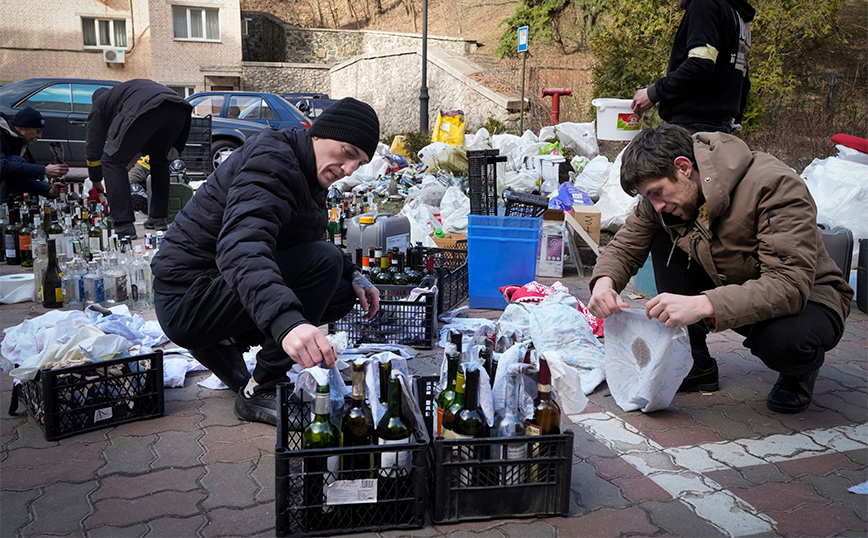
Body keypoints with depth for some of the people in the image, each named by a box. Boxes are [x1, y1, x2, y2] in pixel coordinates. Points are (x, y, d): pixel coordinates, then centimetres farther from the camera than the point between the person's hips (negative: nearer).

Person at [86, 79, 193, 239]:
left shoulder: (100, 103, 30)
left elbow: (93, 146, 31)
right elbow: (142, 144, 49)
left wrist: (96, 182, 42)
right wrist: (128, 165, 58)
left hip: (146, 110, -6)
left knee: (112, 162, 7)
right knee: (159, 160, 29)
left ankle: (124, 227, -2)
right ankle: (158, 218, 26)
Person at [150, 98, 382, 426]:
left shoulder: (307, 174, 11)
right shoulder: (271, 160, -21)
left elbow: (308, 245, 21)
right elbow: (241, 247, -38)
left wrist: (352, 275, 3)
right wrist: (287, 321, -54)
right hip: (186, 299, -9)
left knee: (344, 293, 6)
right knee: (324, 261, -25)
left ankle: (224, 342, 9)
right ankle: (258, 392, -16)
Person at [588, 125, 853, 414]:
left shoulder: (774, 186, -30)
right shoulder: (664, 191, -11)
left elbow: (791, 285, -38)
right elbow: (624, 247, -2)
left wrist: (703, 305, -50)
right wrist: (604, 281, -27)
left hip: (808, 296, -6)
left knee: (784, 339, -40)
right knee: (664, 241, -14)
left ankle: (801, 369, 1)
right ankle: (694, 364, -4)